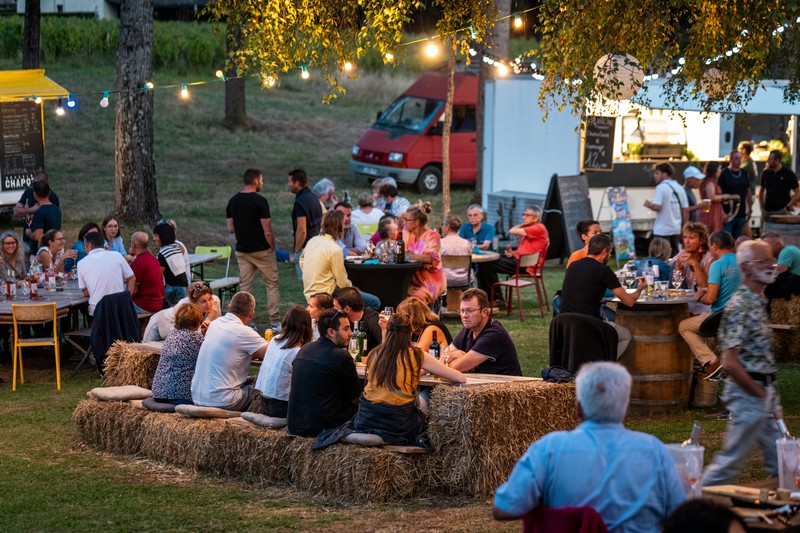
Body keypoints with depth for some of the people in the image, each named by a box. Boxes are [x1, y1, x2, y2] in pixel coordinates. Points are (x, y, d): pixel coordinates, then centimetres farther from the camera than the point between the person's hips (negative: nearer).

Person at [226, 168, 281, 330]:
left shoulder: (233, 201, 4)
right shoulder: (260, 201, -14)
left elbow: (230, 228, 7)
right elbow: (267, 231, -15)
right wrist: (272, 248, -2)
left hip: (242, 250, 5)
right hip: (261, 250, -5)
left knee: (245, 287, 9)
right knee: (272, 285, 5)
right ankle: (275, 321, 4)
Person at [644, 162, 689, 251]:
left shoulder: (661, 187, -10)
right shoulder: (679, 188, 10)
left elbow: (657, 207, -21)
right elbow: (686, 210, 10)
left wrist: (648, 204, 1)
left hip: (662, 230, -7)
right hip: (676, 230, 7)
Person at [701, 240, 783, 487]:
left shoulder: (759, 302, 12)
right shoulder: (739, 306, -18)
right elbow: (730, 363, -24)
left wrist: (770, 394, 13)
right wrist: (760, 393, -15)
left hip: (763, 392, 9)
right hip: (748, 392, -9)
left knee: (779, 462, 11)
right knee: (731, 461, -2)